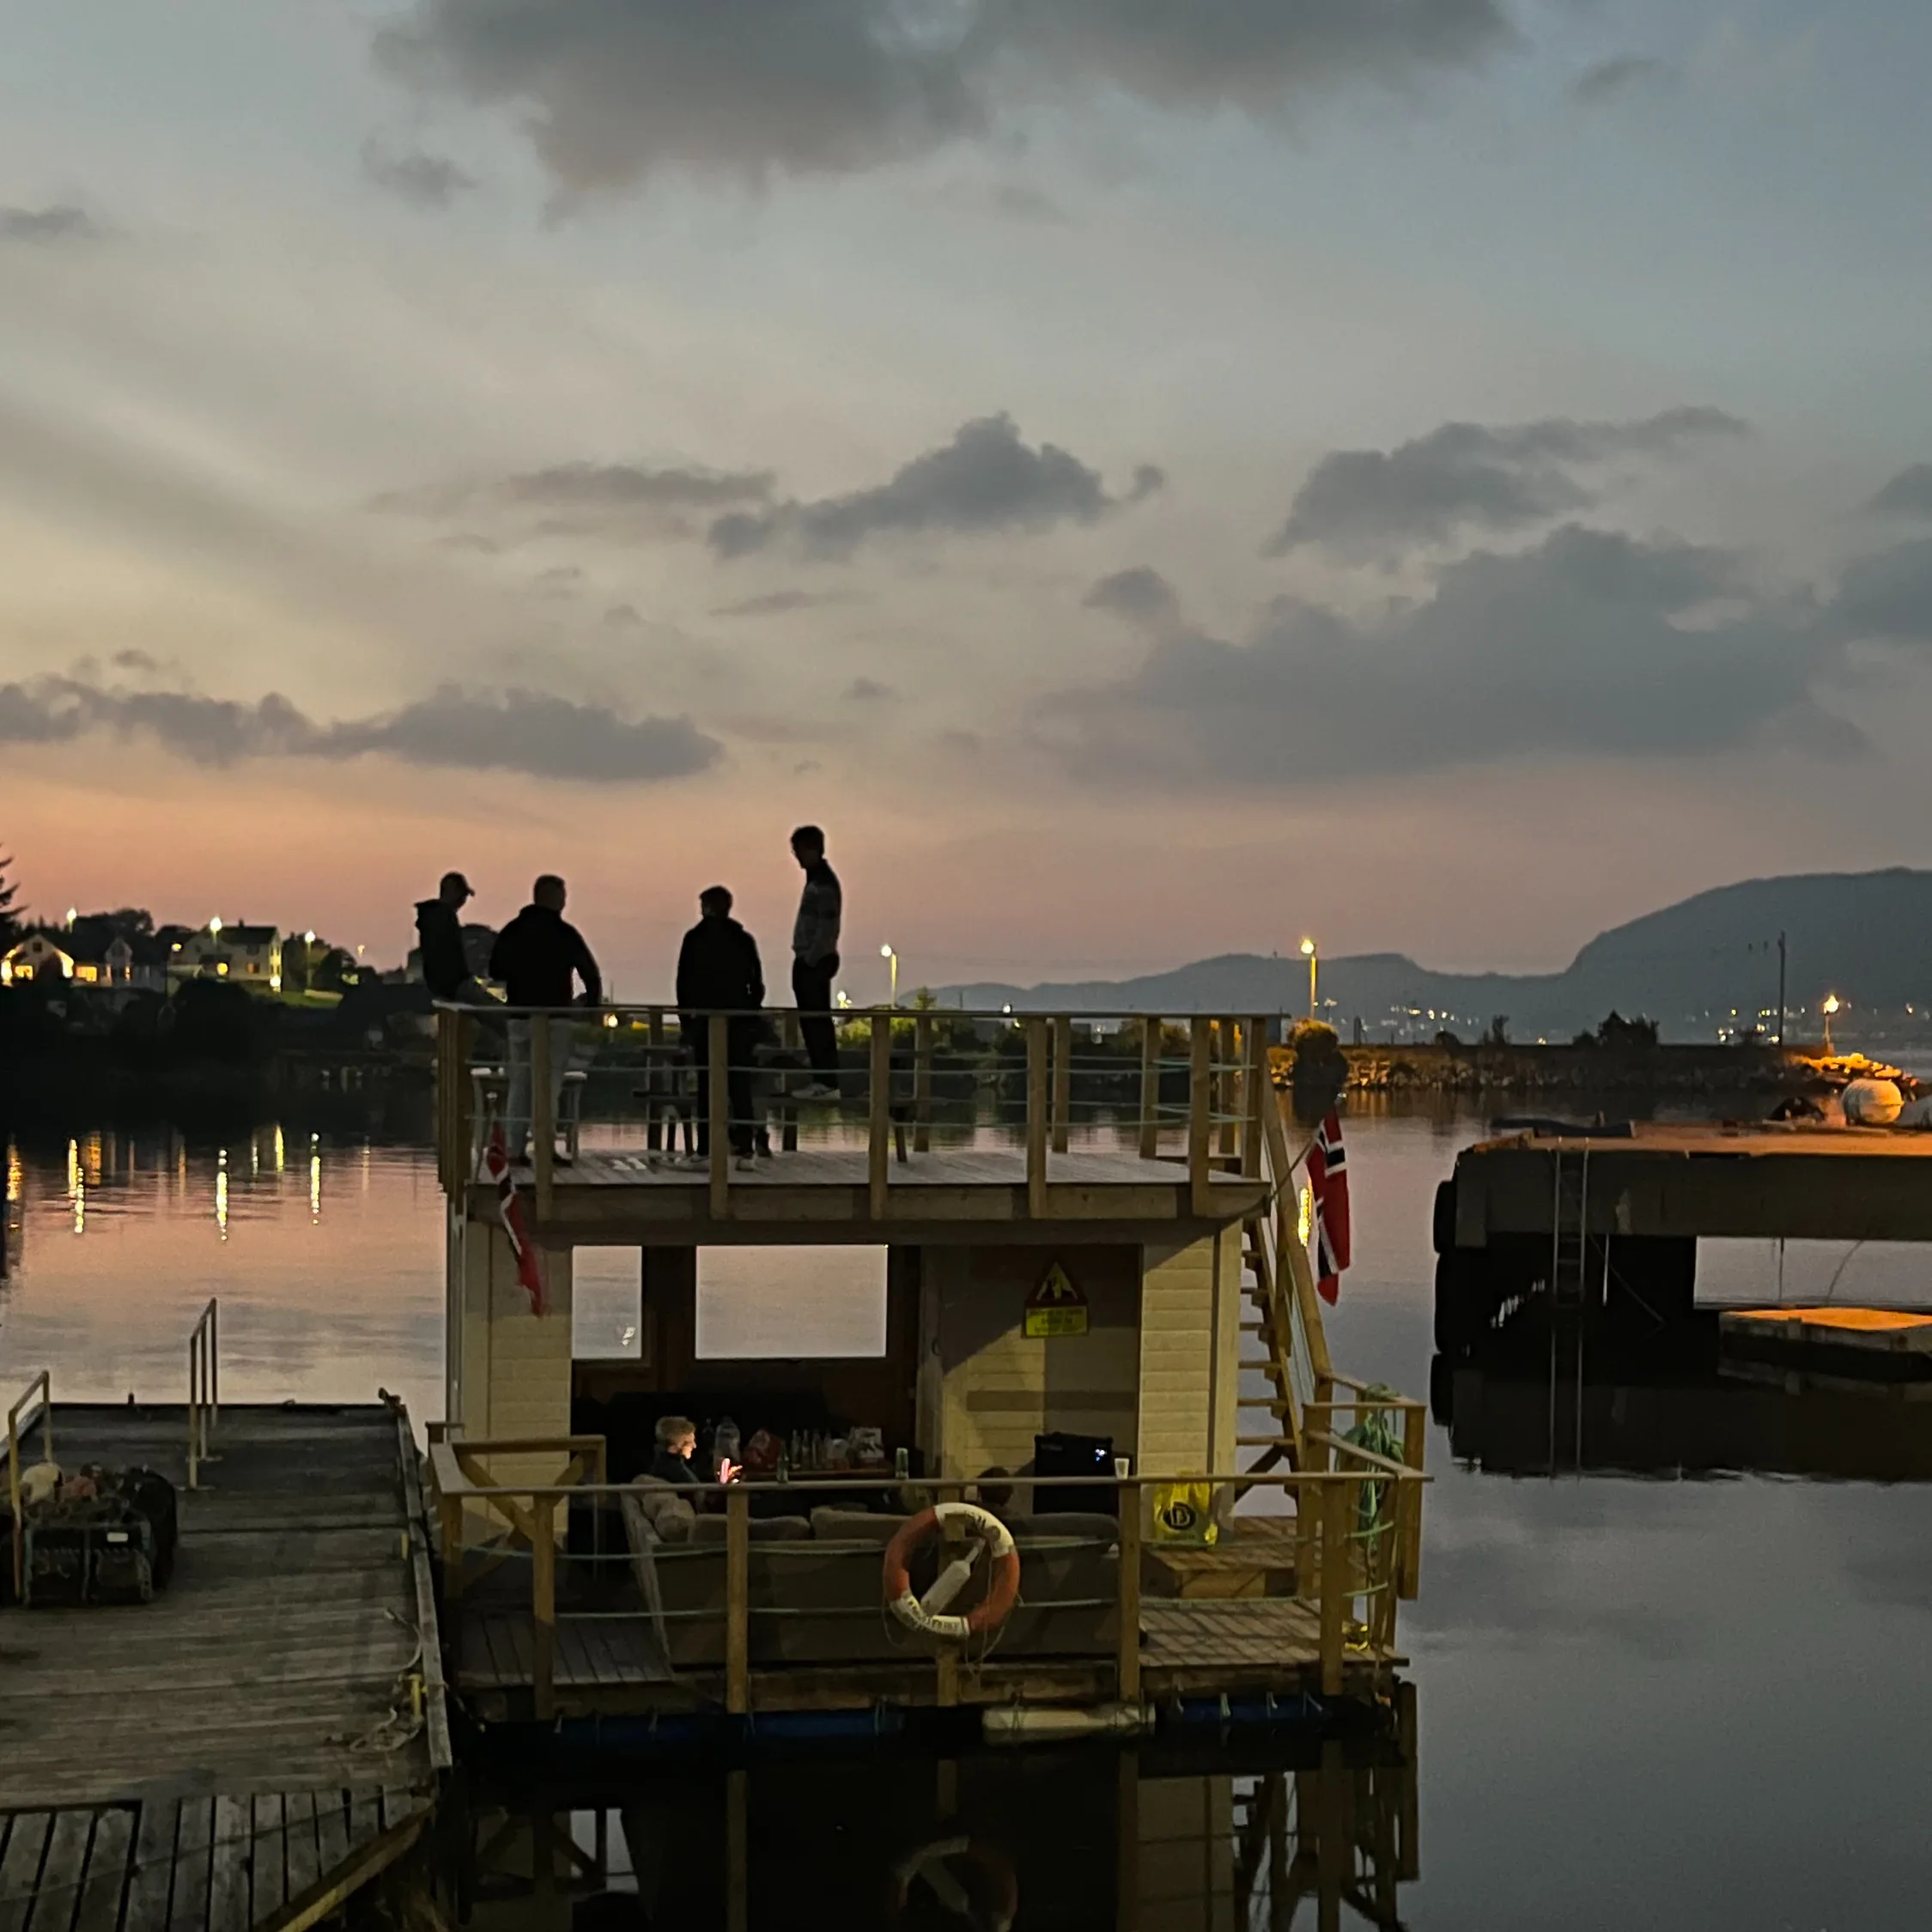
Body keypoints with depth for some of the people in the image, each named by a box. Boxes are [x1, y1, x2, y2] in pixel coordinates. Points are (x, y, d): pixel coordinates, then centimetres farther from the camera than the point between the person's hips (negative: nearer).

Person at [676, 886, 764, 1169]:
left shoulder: (694, 938, 0)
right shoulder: (744, 939, 6)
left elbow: (684, 983, -1)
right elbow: (757, 984, 6)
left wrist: (685, 1019, 5)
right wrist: (752, 1018, 12)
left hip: (705, 1020, -2)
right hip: (739, 1020, 2)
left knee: (707, 1086, 2)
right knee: (740, 1086, 3)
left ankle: (706, 1150, -1)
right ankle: (744, 1149, -3)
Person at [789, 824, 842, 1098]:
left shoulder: (823, 882, -13)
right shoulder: (816, 878, 17)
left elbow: (828, 926, -20)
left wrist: (811, 959, -18)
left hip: (816, 961, -10)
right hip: (810, 961, 10)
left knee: (817, 1022, -10)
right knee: (812, 1021, 10)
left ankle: (827, 1083, -9)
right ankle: (823, 1081, 13)